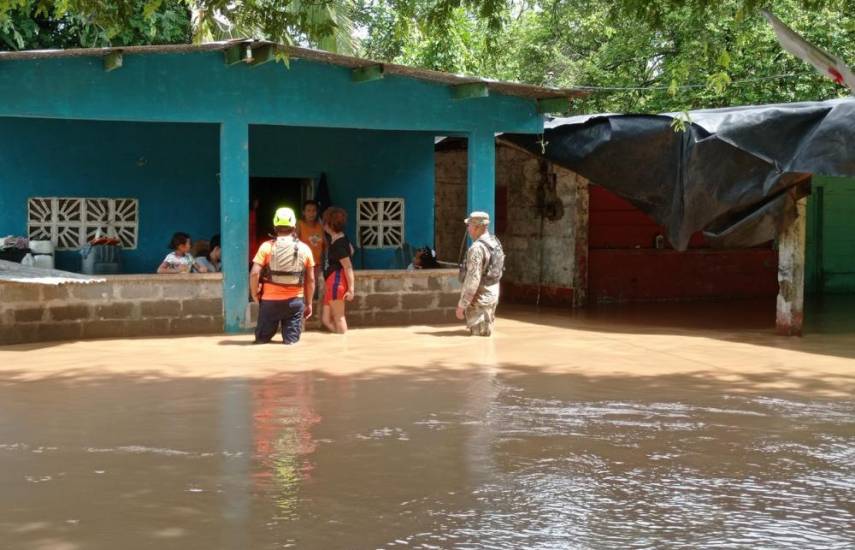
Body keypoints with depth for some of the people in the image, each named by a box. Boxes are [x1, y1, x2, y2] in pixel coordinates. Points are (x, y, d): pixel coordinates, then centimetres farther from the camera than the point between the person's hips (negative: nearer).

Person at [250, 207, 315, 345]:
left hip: (270, 300, -1)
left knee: (262, 339, 11)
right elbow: (310, 280, 5)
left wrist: (254, 294, 5)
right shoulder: (304, 249, 2)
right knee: (291, 341, 3)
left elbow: (254, 273, -11)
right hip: (295, 301, 1)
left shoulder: (267, 247, -4)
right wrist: (309, 303, 14)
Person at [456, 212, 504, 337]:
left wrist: (461, 305, -19)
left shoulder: (477, 248, -22)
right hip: (492, 295, 9)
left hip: (479, 299, -9)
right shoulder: (495, 242, 7)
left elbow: (472, 280, -25)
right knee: (485, 335, 18)